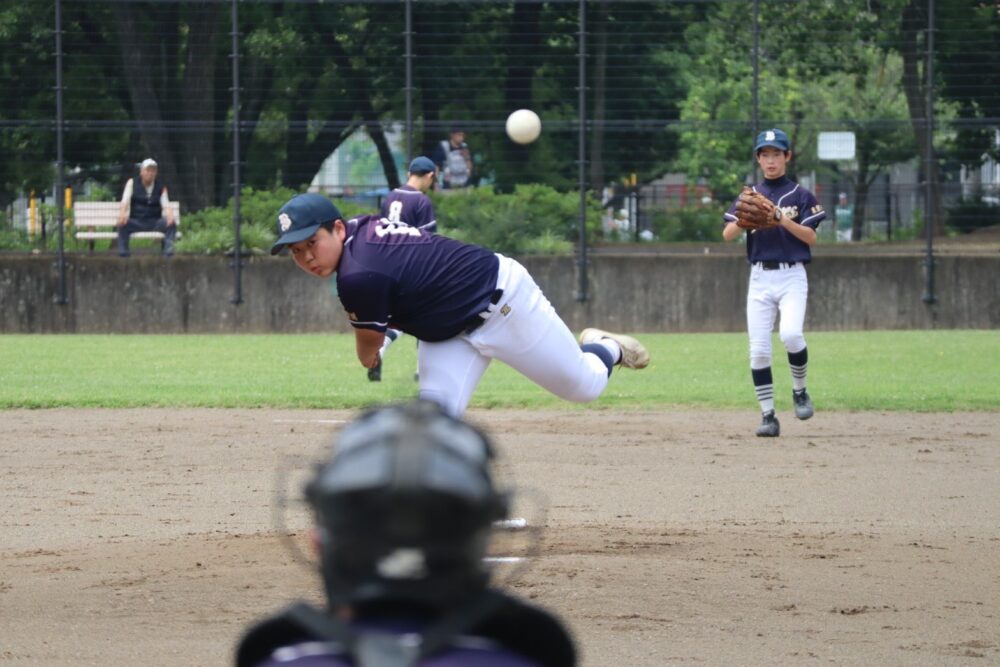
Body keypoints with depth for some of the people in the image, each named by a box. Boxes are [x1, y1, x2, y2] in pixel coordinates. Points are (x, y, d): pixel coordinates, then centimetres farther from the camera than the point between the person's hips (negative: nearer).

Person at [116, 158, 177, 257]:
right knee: (123, 224, -33)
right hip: (136, 222, -1)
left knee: (172, 223, -28)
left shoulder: (161, 187, 8)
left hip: (155, 223, 1)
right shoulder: (132, 183, 5)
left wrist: (170, 215, -27)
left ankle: (168, 250, -36)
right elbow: (125, 201, -6)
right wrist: (122, 212, -30)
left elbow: (166, 205, -1)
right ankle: (123, 252, -34)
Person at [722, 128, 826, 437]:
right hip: (760, 278, 3)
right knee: (758, 350, -4)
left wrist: (783, 220, -20)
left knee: (791, 334, -25)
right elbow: (727, 234, 1)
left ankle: (799, 390, 0)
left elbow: (811, 237, -5)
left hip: (791, 276, -3)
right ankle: (768, 415, 2)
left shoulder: (800, 195, 4)